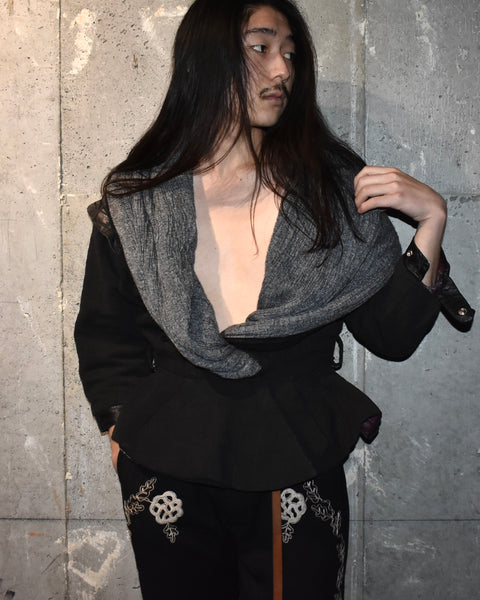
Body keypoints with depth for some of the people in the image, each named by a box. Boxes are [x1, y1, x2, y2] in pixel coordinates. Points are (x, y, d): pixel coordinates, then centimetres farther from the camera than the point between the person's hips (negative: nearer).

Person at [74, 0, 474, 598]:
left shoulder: (334, 190, -1)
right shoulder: (135, 200, -1)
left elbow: (392, 335, -3)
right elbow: (104, 332, 8)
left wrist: (431, 220, -13)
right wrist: (126, 436, -1)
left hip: (299, 475, 0)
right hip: (169, 476, 1)